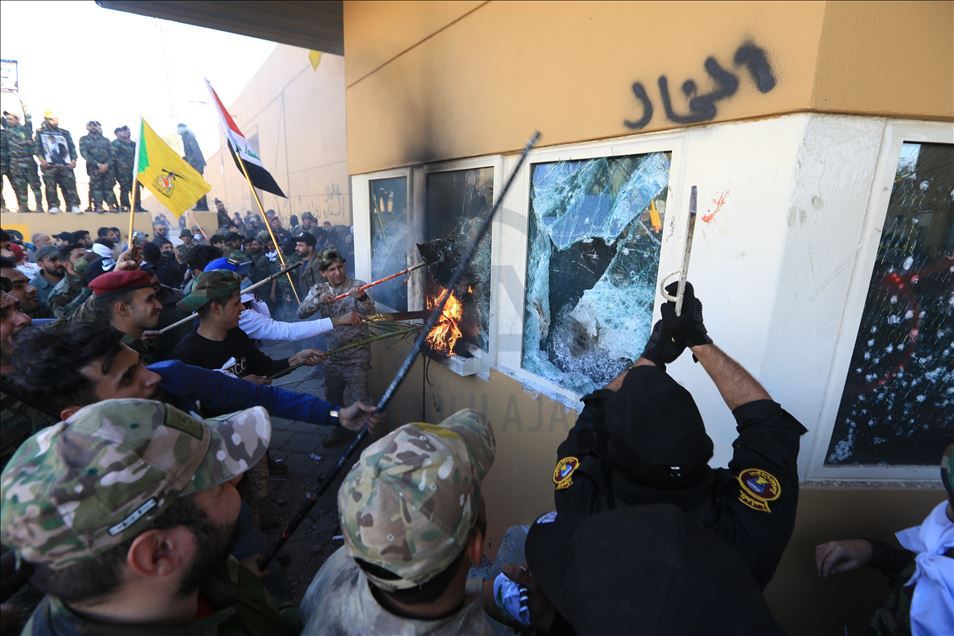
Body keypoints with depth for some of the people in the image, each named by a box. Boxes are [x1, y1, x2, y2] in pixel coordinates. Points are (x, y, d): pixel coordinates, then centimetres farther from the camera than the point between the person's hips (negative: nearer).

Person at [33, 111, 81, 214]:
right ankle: (53, 206, -4)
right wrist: (41, 159, -7)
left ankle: (74, 206, -15)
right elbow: (36, 146, 7)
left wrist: (73, 160, 1)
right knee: (50, 186, -5)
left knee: (70, 185, -10)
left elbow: (72, 147, 17)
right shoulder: (40, 132, 14)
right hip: (49, 165, -1)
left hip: (65, 164, 1)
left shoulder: (65, 132, 21)